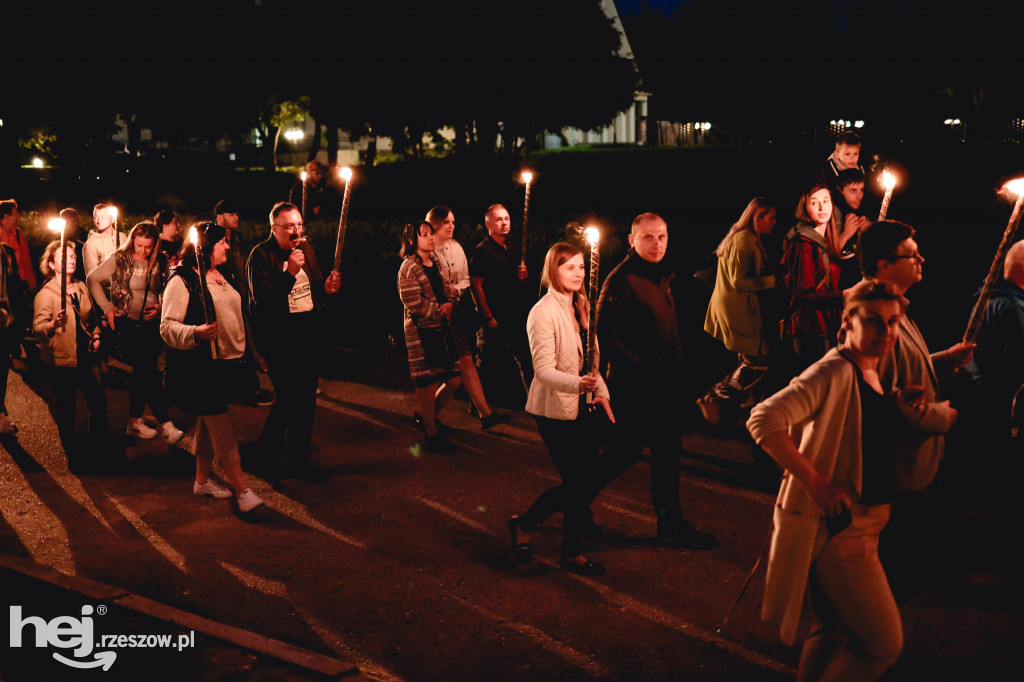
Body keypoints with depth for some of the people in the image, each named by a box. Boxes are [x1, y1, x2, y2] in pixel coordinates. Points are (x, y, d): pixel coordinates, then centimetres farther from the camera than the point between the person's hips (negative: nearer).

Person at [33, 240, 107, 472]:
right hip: (61, 360, -5)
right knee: (66, 413, 3)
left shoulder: (82, 287, 11)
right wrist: (54, 324, -34)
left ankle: (97, 453, 23)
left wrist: (96, 336, 11)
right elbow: (38, 326, -15)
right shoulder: (46, 293, -8)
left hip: (87, 356, 5)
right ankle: (74, 457, 18)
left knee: (99, 404, 5)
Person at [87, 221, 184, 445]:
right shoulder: (119, 259, -5)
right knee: (149, 372, -11)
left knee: (142, 372, 10)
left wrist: (161, 307, -3)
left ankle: (135, 421, 22)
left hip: (152, 324, 4)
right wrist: (107, 308, -4)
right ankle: (166, 425, -10)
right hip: (128, 323, -4)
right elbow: (93, 279, 1)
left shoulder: (160, 262, 5)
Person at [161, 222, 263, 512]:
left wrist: (244, 351, 25)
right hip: (198, 367, -8)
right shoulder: (182, 280, -12)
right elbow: (167, 326, -16)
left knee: (210, 423, 16)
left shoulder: (221, 276, 14)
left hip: (227, 362, 9)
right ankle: (242, 491, -9)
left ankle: (202, 480, 29)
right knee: (223, 426, -10)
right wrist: (196, 333, -32)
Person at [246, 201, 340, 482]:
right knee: (288, 399, -9)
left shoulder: (305, 249, 10)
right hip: (279, 337, -7)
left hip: (308, 333, 7)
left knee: (307, 398, 11)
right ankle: (266, 457, 13)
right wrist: (290, 272, -28)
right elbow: (262, 300, -21)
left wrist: (326, 287, 0)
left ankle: (299, 460, 24)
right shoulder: (260, 256, -11)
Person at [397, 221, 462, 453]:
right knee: (429, 384, -2)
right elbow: (414, 305, -17)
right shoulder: (409, 268, -11)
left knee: (454, 380, 8)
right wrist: (440, 309, -8)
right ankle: (431, 436, 12)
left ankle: (427, 415, 31)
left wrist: (449, 303, 3)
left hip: (442, 328, 8)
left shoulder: (434, 263, 14)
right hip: (422, 332, -8)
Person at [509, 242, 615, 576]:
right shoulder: (543, 312, -16)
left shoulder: (579, 306, 10)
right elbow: (544, 370, -22)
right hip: (554, 409, -8)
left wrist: (600, 391, 5)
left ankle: (524, 524, 25)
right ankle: (572, 553, 18)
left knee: (584, 482, 8)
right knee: (579, 483, -3)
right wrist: (577, 383, -39)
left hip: (579, 406, 8)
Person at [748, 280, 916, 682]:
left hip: (862, 523, 9)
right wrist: (815, 482, -26)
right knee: (884, 641, -5)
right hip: (835, 525, -9)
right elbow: (764, 420, -29)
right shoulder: (834, 371, -18)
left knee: (832, 634, 18)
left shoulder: (873, 373, 11)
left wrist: (905, 408, 7)